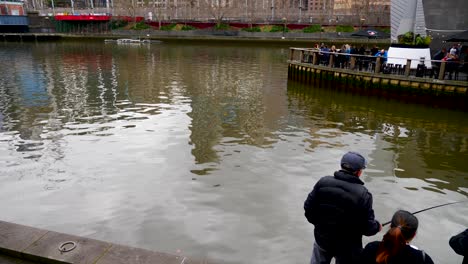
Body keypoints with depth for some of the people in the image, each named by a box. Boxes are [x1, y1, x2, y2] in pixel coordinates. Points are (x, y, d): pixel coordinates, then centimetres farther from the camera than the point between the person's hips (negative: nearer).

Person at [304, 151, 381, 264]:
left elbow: (309, 206, -5)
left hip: (322, 238, 3)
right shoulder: (363, 194, -22)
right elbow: (368, 227, -17)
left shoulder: (323, 182, -12)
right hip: (347, 246, -3)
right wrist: (377, 226, 7)